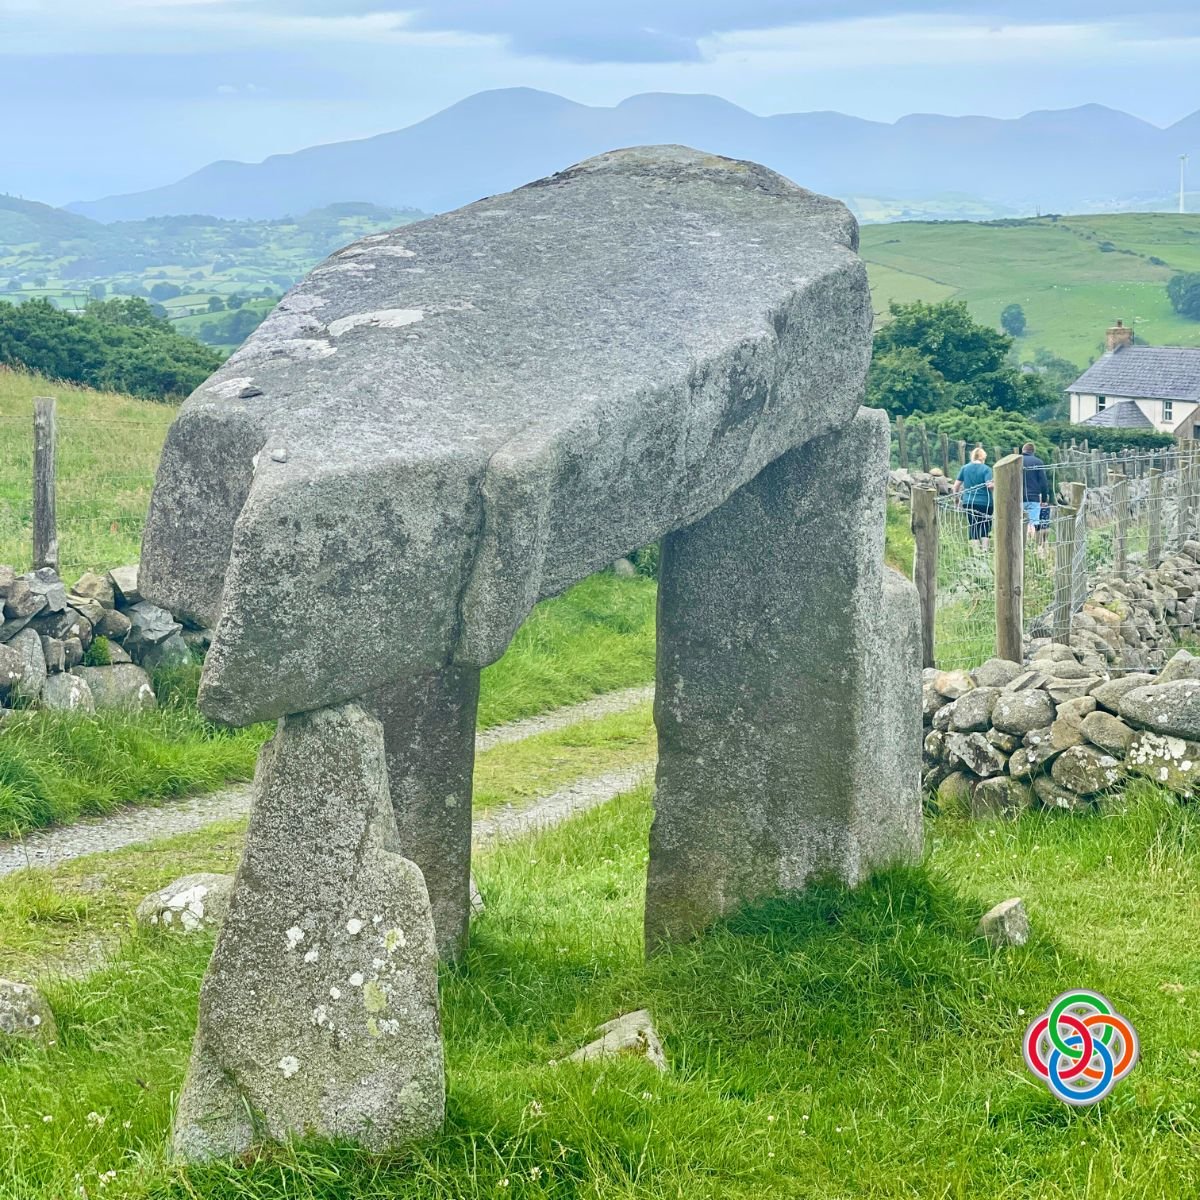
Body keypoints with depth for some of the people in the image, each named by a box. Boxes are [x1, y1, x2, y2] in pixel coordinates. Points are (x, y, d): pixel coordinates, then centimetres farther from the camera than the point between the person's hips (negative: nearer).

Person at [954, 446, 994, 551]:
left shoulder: (965, 468, 5)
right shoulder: (986, 469, -5)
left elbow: (956, 485, 8)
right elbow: (989, 485, -18)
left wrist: (957, 496, 21)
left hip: (968, 502, 2)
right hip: (984, 503, -2)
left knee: (973, 528, 6)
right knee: (985, 528, 8)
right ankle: (985, 551, 1)